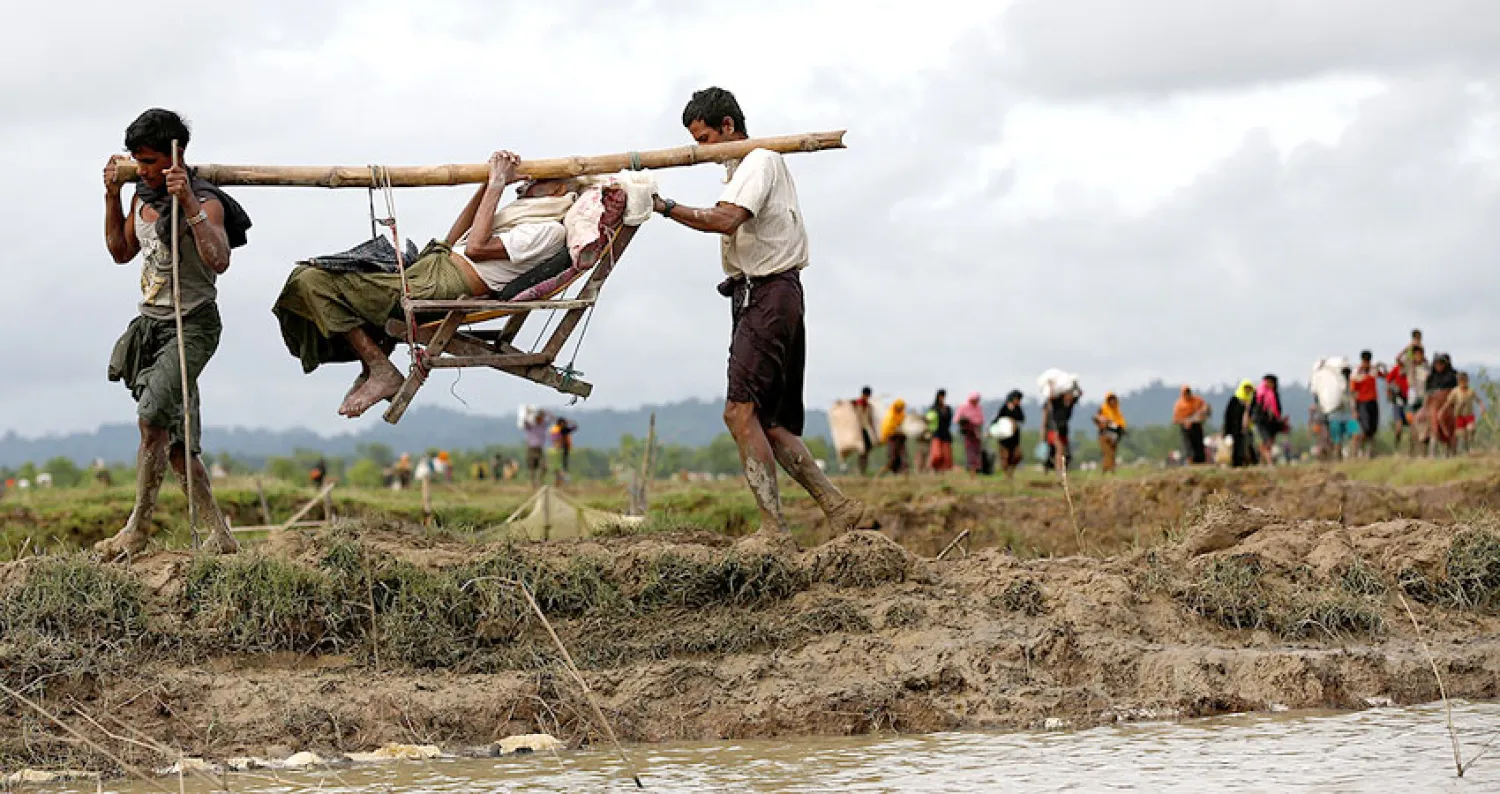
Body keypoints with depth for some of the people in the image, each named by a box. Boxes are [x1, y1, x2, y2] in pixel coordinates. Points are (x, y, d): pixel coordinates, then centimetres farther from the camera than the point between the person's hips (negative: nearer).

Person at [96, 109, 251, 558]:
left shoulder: (206, 203, -14)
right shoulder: (143, 198, 9)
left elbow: (219, 261, -30)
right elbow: (121, 252, 22)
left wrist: (189, 205, -36)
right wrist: (112, 196, 12)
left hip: (192, 325, -8)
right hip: (150, 325, 8)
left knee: (153, 417, -25)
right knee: (175, 441, 5)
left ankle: (137, 529, -18)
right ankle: (220, 535, 11)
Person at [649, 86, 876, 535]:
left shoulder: (760, 161, -8)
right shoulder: (744, 168, 24)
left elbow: (725, 220, -25)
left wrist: (665, 207, -26)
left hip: (768, 292, -11)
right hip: (757, 298, 11)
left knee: (740, 411, -19)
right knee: (770, 425, 7)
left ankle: (773, 528, -24)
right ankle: (841, 511, 5)